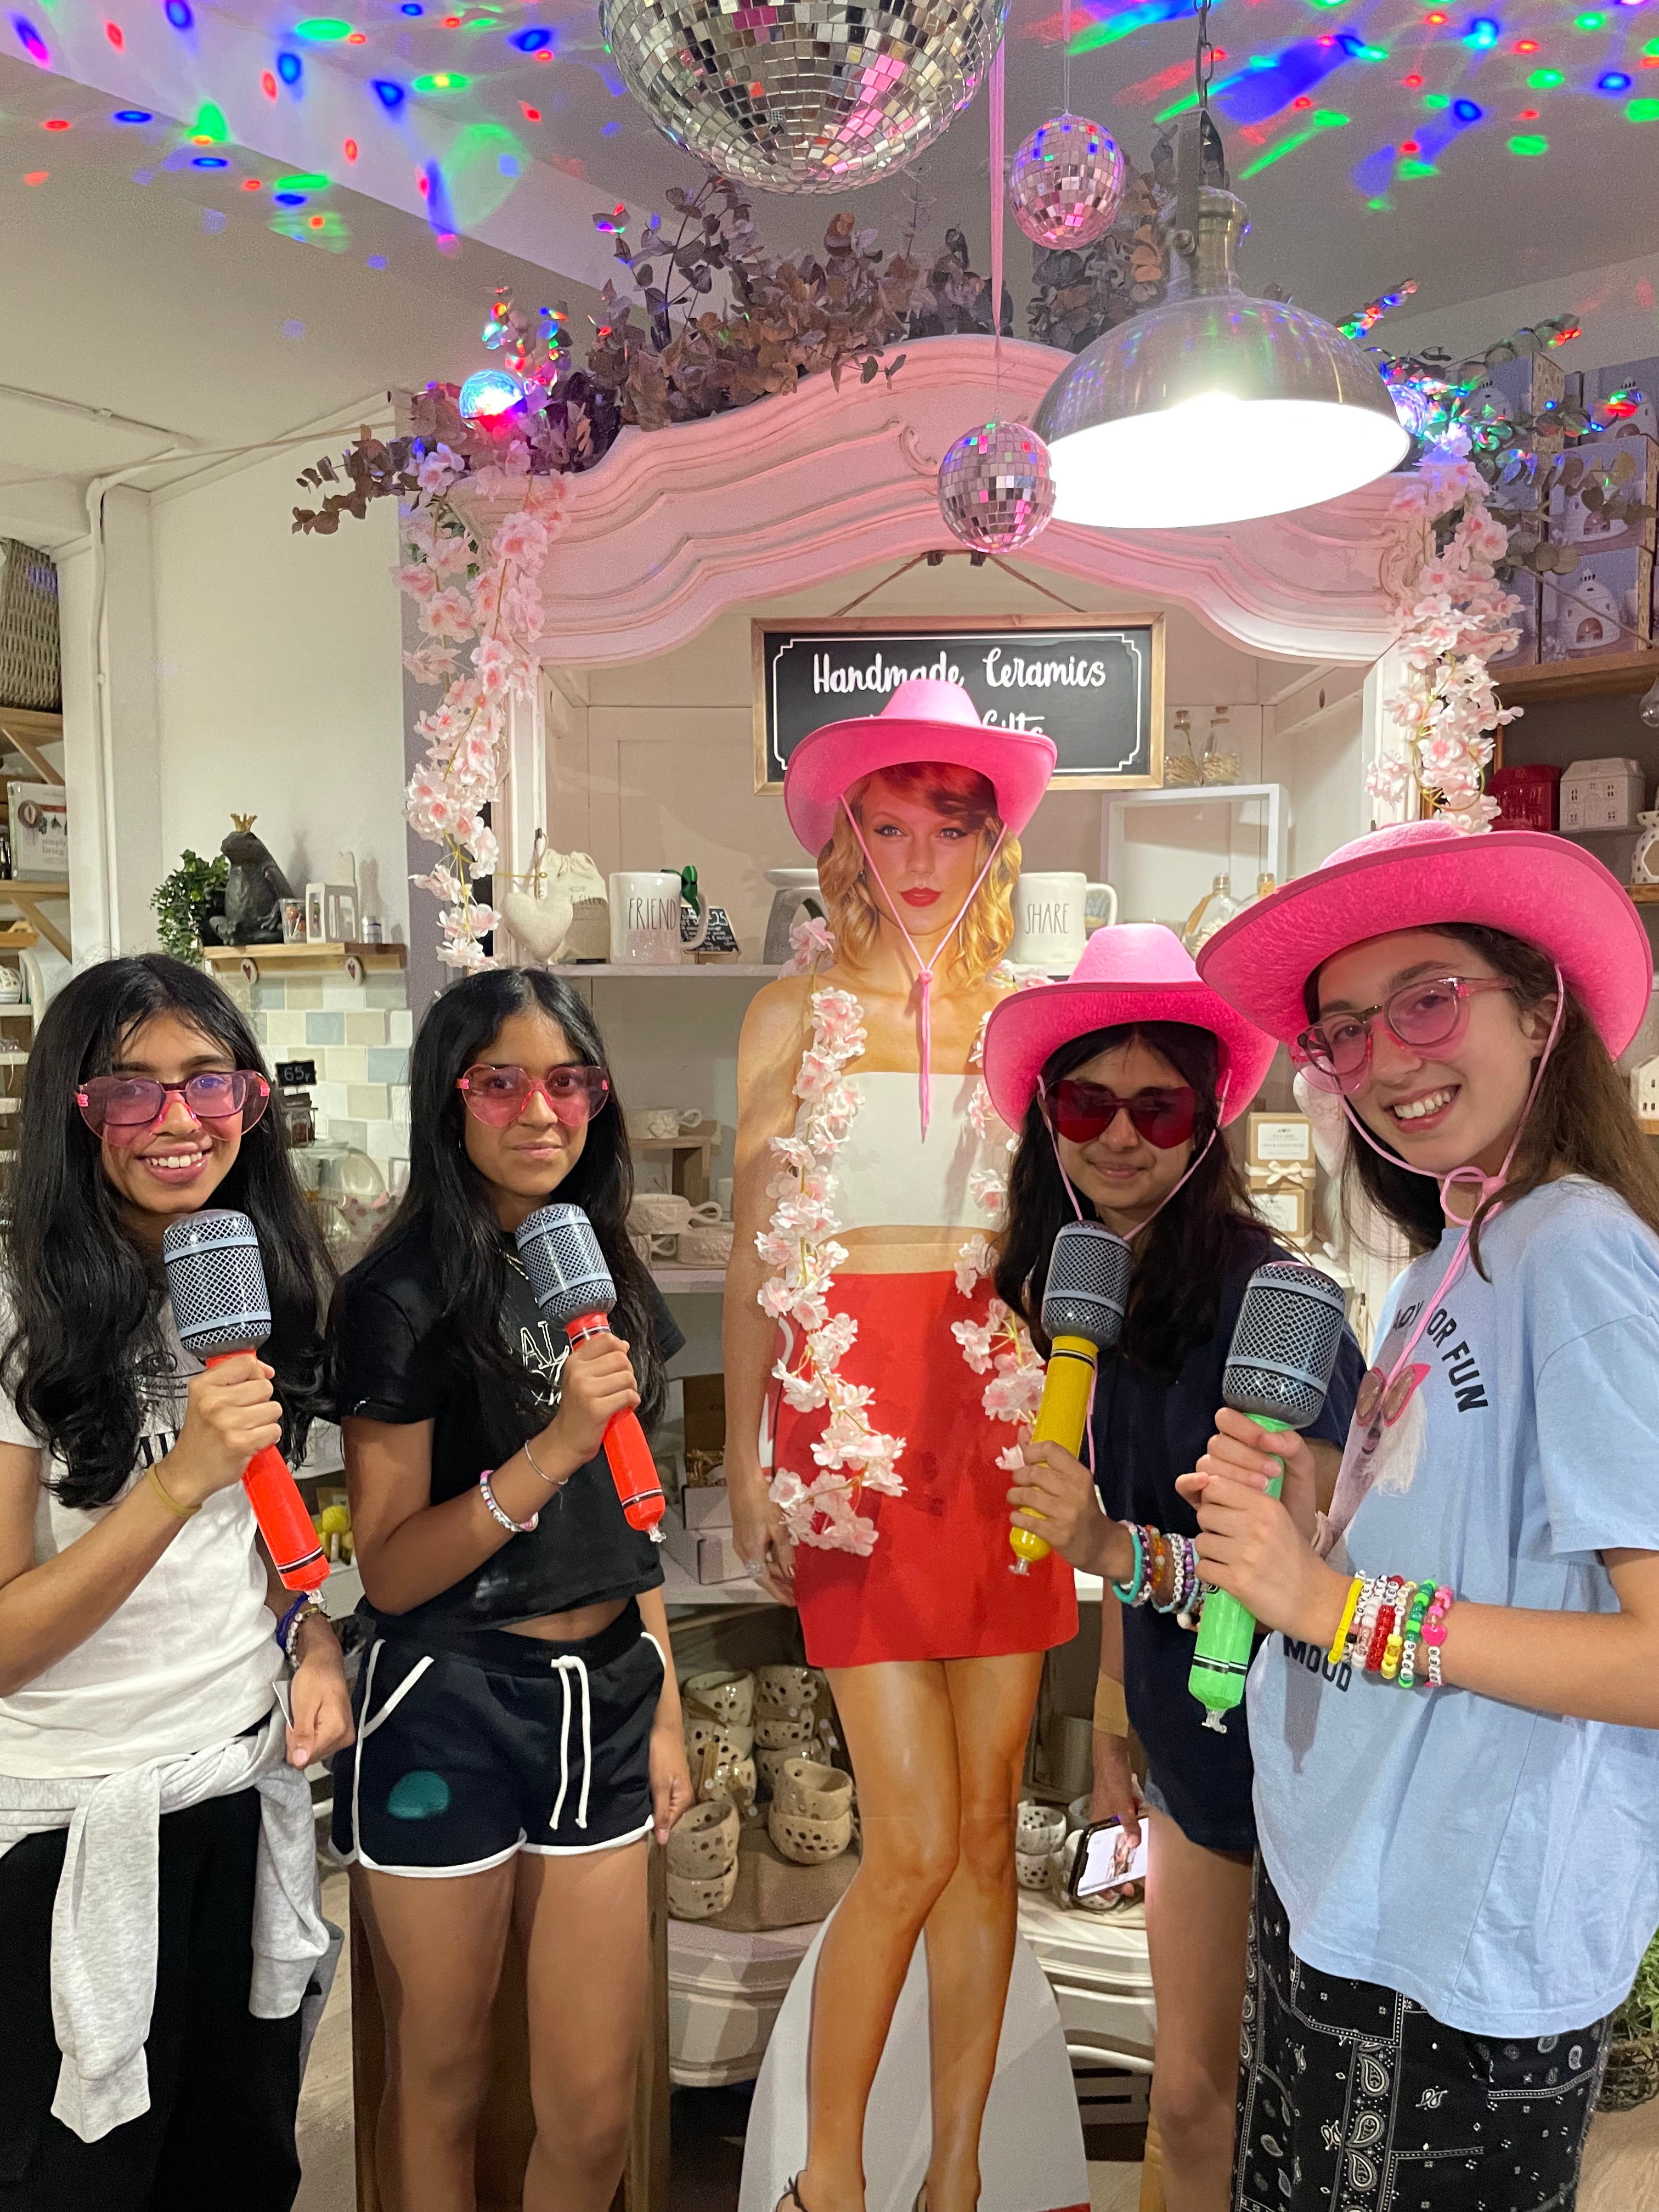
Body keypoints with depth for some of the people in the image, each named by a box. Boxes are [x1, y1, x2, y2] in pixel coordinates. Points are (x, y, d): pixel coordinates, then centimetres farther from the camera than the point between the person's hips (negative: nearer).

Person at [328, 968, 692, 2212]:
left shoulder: (606, 1275, 7)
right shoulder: (406, 1295, -11)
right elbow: (389, 1571, -13)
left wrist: (664, 1714, 13)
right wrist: (551, 1449, -25)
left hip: (602, 1705, 5)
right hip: (449, 1707, -5)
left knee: (596, 2109, 12)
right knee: (443, 2088, 15)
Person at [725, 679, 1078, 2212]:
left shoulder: (1023, 1018, 9)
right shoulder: (796, 1017, 4)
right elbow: (753, 1254, 4)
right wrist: (747, 1465, 1)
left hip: (1002, 1416, 3)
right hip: (852, 1416, -2)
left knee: (989, 1824, 8)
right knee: (916, 1843, -3)